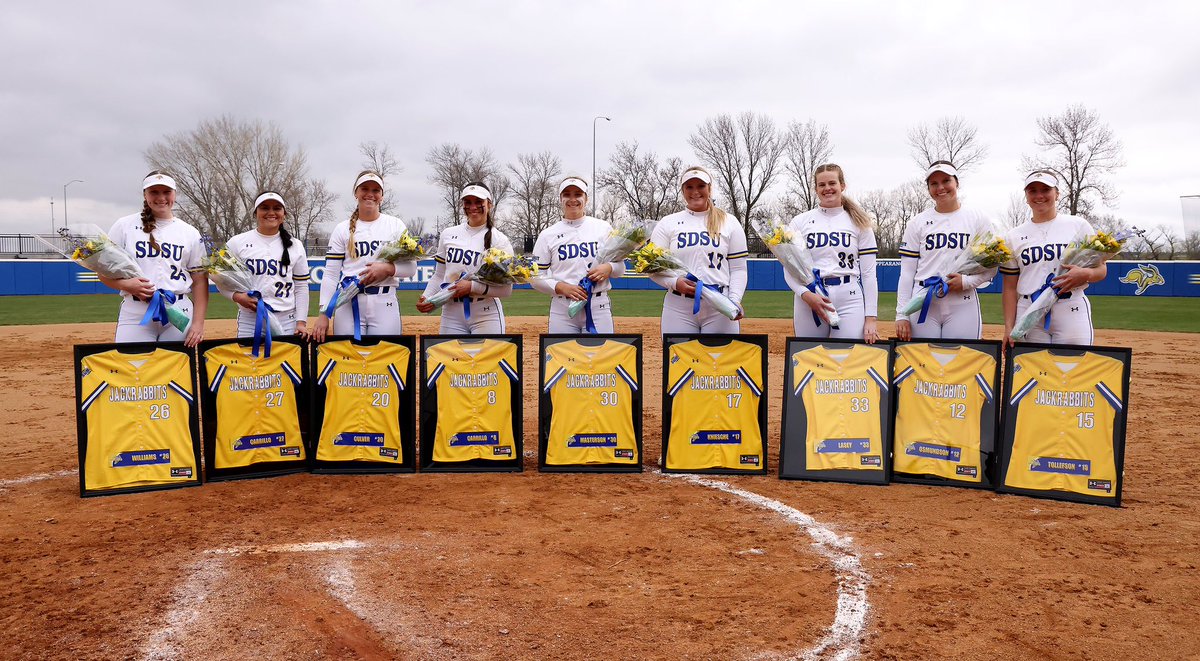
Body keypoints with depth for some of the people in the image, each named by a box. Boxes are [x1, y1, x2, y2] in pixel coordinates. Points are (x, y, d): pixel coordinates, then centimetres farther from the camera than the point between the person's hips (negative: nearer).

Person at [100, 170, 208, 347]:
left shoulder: (190, 233, 10)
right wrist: (125, 284, -14)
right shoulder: (124, 226, 7)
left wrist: (198, 323, -3)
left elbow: (200, 281, 7)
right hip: (135, 316, -1)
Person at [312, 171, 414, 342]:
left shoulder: (395, 225, 10)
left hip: (385, 304, 0)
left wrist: (388, 268, -14)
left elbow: (411, 268, 6)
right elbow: (330, 275, 5)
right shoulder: (343, 229, 10)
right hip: (348, 304, 0)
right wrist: (324, 314, -4)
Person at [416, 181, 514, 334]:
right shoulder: (448, 234, 10)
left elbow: (506, 289, -7)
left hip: (486, 317, -3)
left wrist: (472, 286, -16)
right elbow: (439, 276, 16)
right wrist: (427, 298, -1)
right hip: (451, 314, 3)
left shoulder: (499, 240, -3)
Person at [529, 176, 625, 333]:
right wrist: (561, 287, -12)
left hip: (598, 307, 0)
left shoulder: (604, 228, 9)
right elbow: (536, 277, 5)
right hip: (562, 308, 0)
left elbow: (620, 267, 14)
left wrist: (608, 268, -9)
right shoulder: (548, 235, 7)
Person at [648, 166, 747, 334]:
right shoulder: (667, 223, 9)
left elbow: (738, 269, 7)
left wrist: (735, 301, -9)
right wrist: (674, 283, -13)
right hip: (679, 308, 0)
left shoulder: (730, 223, 10)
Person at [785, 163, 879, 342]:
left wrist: (870, 318, -3)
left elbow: (869, 273, 4)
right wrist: (806, 295, -15)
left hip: (850, 301, -1)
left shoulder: (859, 223, 8)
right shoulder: (800, 222, 9)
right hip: (808, 301, 1)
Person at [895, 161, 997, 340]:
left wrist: (967, 281, -12)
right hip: (923, 305, 1)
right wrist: (901, 315, -1)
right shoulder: (917, 222, 9)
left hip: (963, 306, 0)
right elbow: (907, 273, 6)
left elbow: (991, 267, 7)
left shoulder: (978, 219, 8)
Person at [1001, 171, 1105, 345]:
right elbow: (1010, 288, 9)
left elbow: (1102, 269, 8)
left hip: (1071, 311, -1)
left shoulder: (1079, 226, 8)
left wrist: (1086, 275, -16)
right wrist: (1009, 327, 0)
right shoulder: (1014, 236, 11)